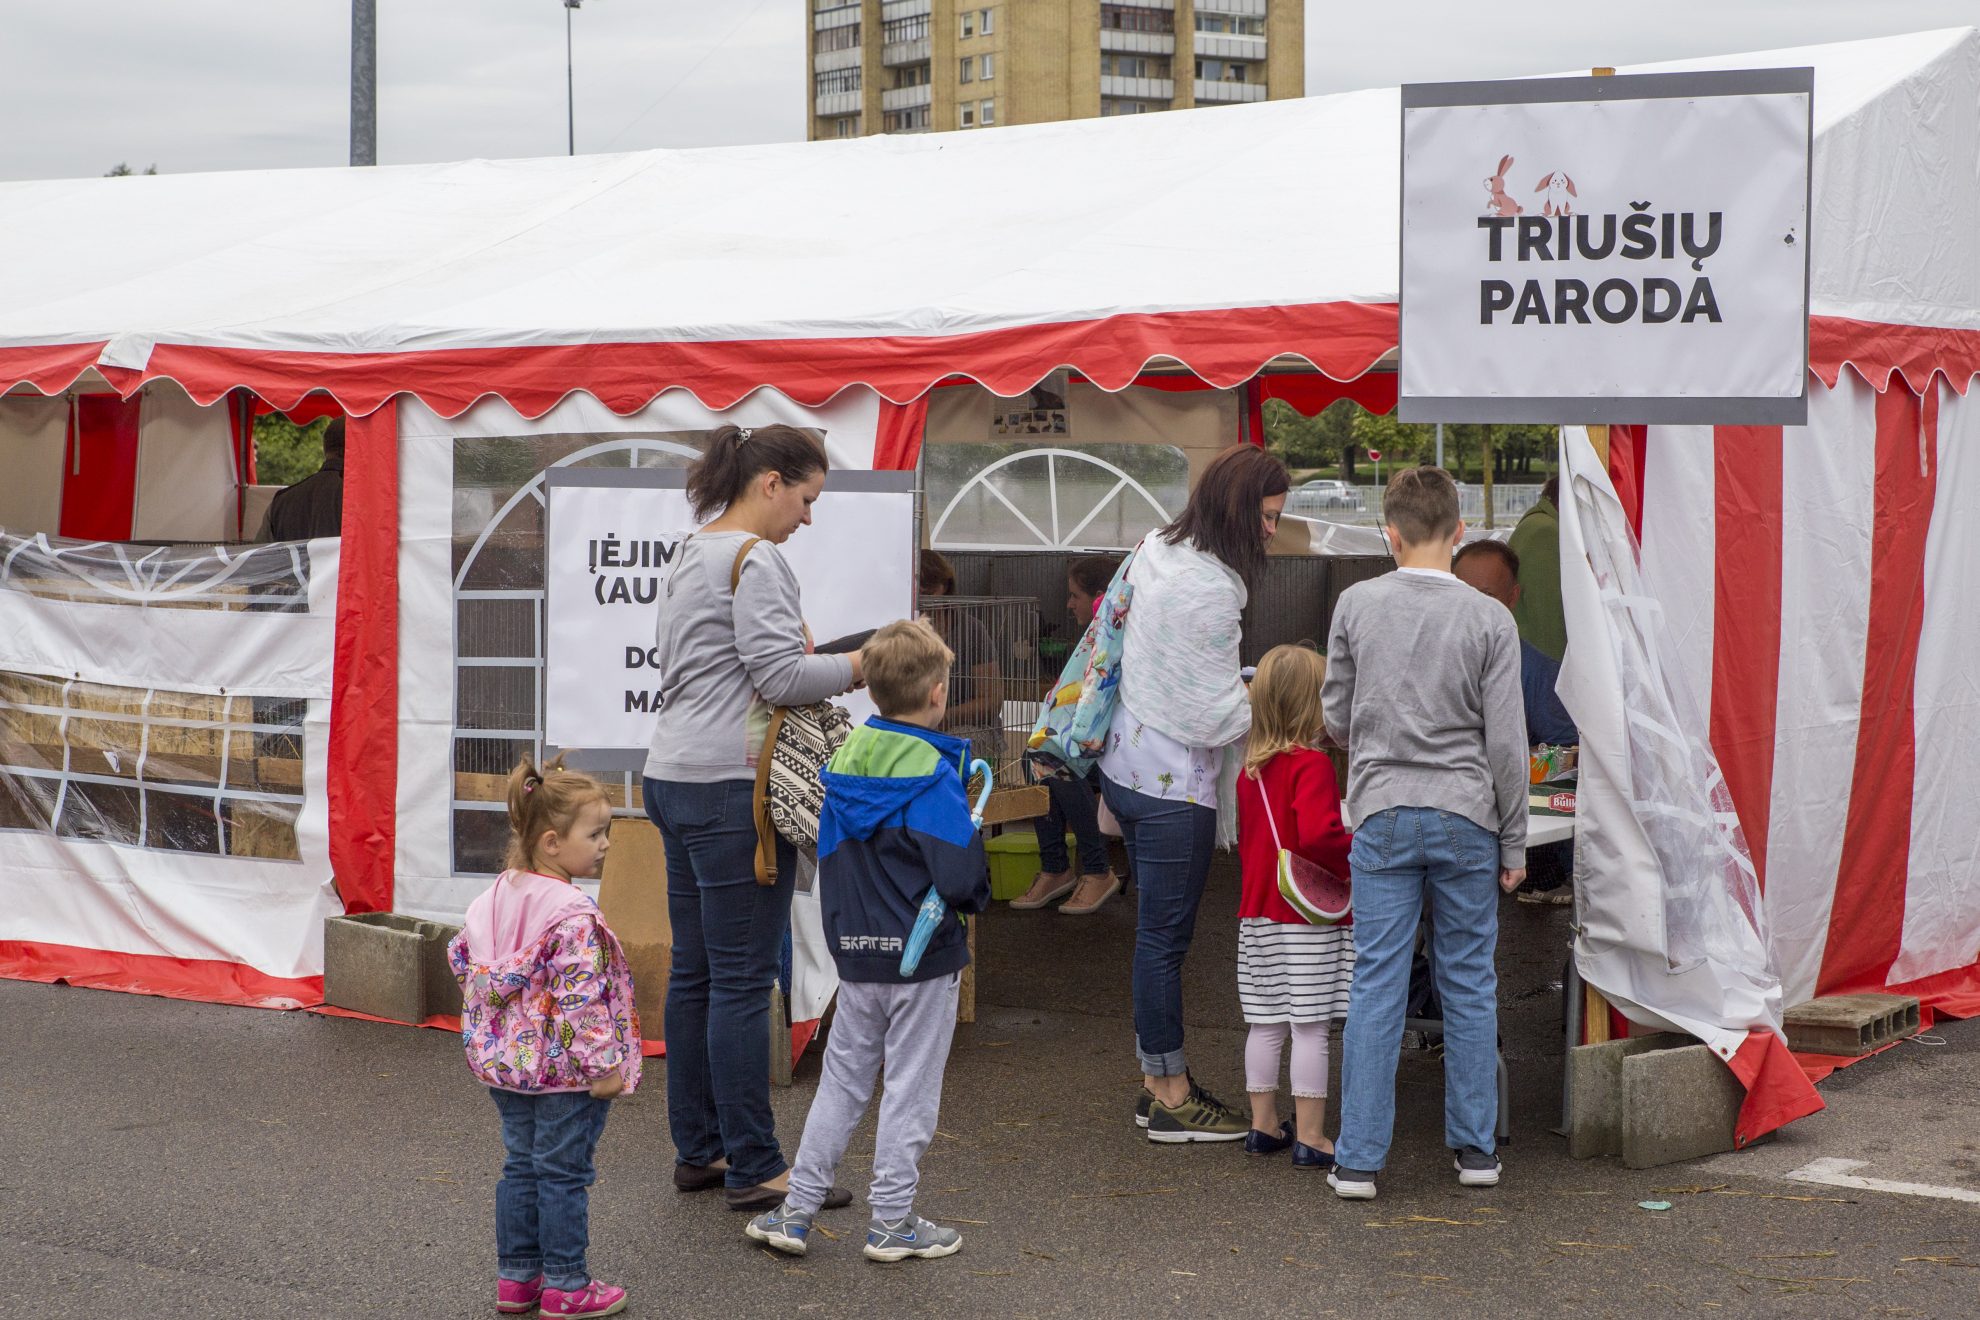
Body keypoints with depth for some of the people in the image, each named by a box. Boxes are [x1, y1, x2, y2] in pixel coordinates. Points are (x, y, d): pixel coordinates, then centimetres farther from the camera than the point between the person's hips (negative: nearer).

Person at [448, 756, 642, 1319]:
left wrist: (486, 1035, 24)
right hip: (563, 1069, -8)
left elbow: (462, 957, 14)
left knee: (521, 1165, 16)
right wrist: (603, 1065, -20)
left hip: (507, 1060, 8)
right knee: (563, 1173, 2)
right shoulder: (573, 914, -22)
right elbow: (580, 997, -25)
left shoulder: (496, 897, 4)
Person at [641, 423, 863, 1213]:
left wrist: (819, 664, 17)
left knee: (695, 970, 13)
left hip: (675, 777, 10)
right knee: (743, 979, -6)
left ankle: (697, 1150, 19)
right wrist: (861, 665, -6)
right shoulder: (755, 559, -11)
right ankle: (753, 1169, -2)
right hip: (733, 785, -10)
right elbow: (781, 675, -18)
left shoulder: (689, 556, 19)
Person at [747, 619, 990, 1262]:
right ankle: (892, 1222, 12)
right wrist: (977, 894, -1)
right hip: (923, 961, -6)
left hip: (856, 954, 6)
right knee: (910, 1089, 5)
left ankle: (796, 1212, 16)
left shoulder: (844, 762, 3)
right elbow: (960, 876, -22)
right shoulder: (933, 776, -18)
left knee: (842, 1081, 15)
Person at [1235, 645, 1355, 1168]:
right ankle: (1309, 1138, 0)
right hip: (1310, 916, -8)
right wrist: (1359, 855, -15)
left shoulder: (1250, 767, 9)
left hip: (1259, 912, 8)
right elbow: (1317, 835, -29)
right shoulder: (1312, 765, -16)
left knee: (1267, 1024, 14)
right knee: (1311, 1027, -3)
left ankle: (1263, 1125, 21)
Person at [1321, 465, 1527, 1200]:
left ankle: (1358, 1159, 2)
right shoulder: (1489, 621, -4)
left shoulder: (1357, 606, 0)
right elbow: (1507, 743, -4)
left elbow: (1336, 716, 9)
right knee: (1470, 983, 9)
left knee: (1377, 985, 2)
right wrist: (1513, 843, 5)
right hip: (1466, 818, 0)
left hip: (1382, 816, 0)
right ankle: (1476, 1148, 16)